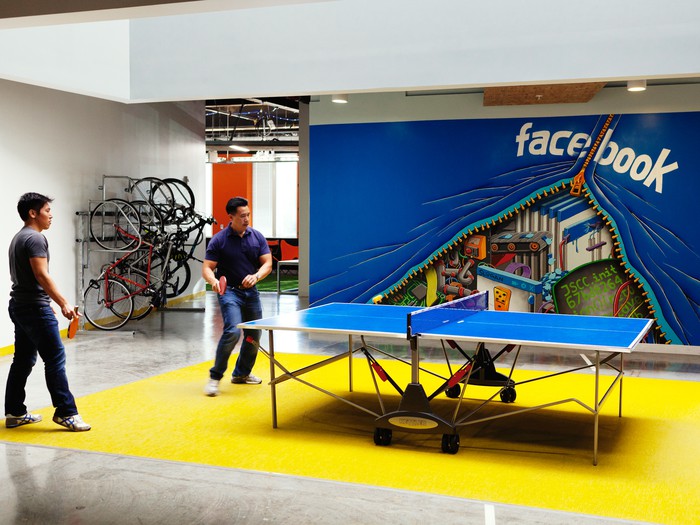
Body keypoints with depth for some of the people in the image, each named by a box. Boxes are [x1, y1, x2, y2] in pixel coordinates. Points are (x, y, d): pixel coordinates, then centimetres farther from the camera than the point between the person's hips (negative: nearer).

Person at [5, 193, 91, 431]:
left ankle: (14, 413, 18)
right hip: (35, 307, -10)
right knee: (55, 358, -9)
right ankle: (66, 412, -8)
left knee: (23, 360, 13)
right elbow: (42, 275, -22)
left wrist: (50, 304, 25)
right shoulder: (36, 238, -14)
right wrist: (63, 304, -21)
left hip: (19, 306, 10)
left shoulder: (18, 238, 18)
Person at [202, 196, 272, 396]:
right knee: (232, 331, -24)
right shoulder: (218, 240, -9)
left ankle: (241, 373, 35)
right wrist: (213, 281, -33)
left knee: (254, 335, 12)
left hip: (251, 292, 5)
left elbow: (267, 264, -1)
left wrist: (256, 276, -21)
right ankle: (215, 377, -11)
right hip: (229, 291, -5)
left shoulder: (257, 237, 1)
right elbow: (207, 268, -10)